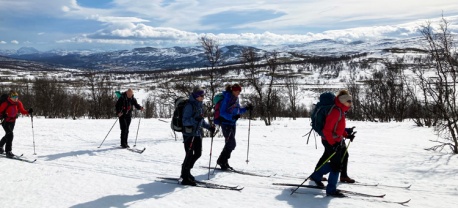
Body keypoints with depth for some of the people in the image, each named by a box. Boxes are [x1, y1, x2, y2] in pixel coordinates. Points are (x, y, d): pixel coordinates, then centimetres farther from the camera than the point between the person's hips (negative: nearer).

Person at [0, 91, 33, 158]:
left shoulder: (18, 103, -5)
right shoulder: (6, 104, -20)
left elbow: (22, 111, -1)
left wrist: (28, 112, -19)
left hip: (12, 122, 6)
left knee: (7, 135, 22)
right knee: (10, 135, -21)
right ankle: (8, 151, -17)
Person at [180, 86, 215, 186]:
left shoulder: (199, 105, 13)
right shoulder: (189, 105, -14)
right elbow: (185, 121, -19)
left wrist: (209, 127, 16)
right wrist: (195, 119, -33)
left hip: (197, 134, 9)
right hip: (189, 134, -9)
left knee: (198, 154, 10)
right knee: (190, 155, -5)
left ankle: (186, 172, 28)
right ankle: (185, 178, 5)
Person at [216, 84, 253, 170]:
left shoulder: (236, 99, 9)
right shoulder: (226, 99, -16)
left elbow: (238, 111, 19)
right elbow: (222, 113, -20)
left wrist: (246, 108, 4)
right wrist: (232, 117, -33)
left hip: (232, 124, 8)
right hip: (226, 123, -8)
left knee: (230, 144, 12)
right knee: (231, 144, -11)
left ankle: (223, 162, 23)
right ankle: (222, 161, 2)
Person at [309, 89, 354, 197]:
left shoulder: (341, 111, 10)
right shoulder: (336, 111, -21)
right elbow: (327, 130, -24)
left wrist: (347, 135, 11)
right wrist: (333, 143, -26)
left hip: (336, 141, 10)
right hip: (331, 142, -10)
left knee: (334, 164, 19)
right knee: (336, 165, -5)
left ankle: (316, 176, 33)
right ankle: (331, 189, 5)